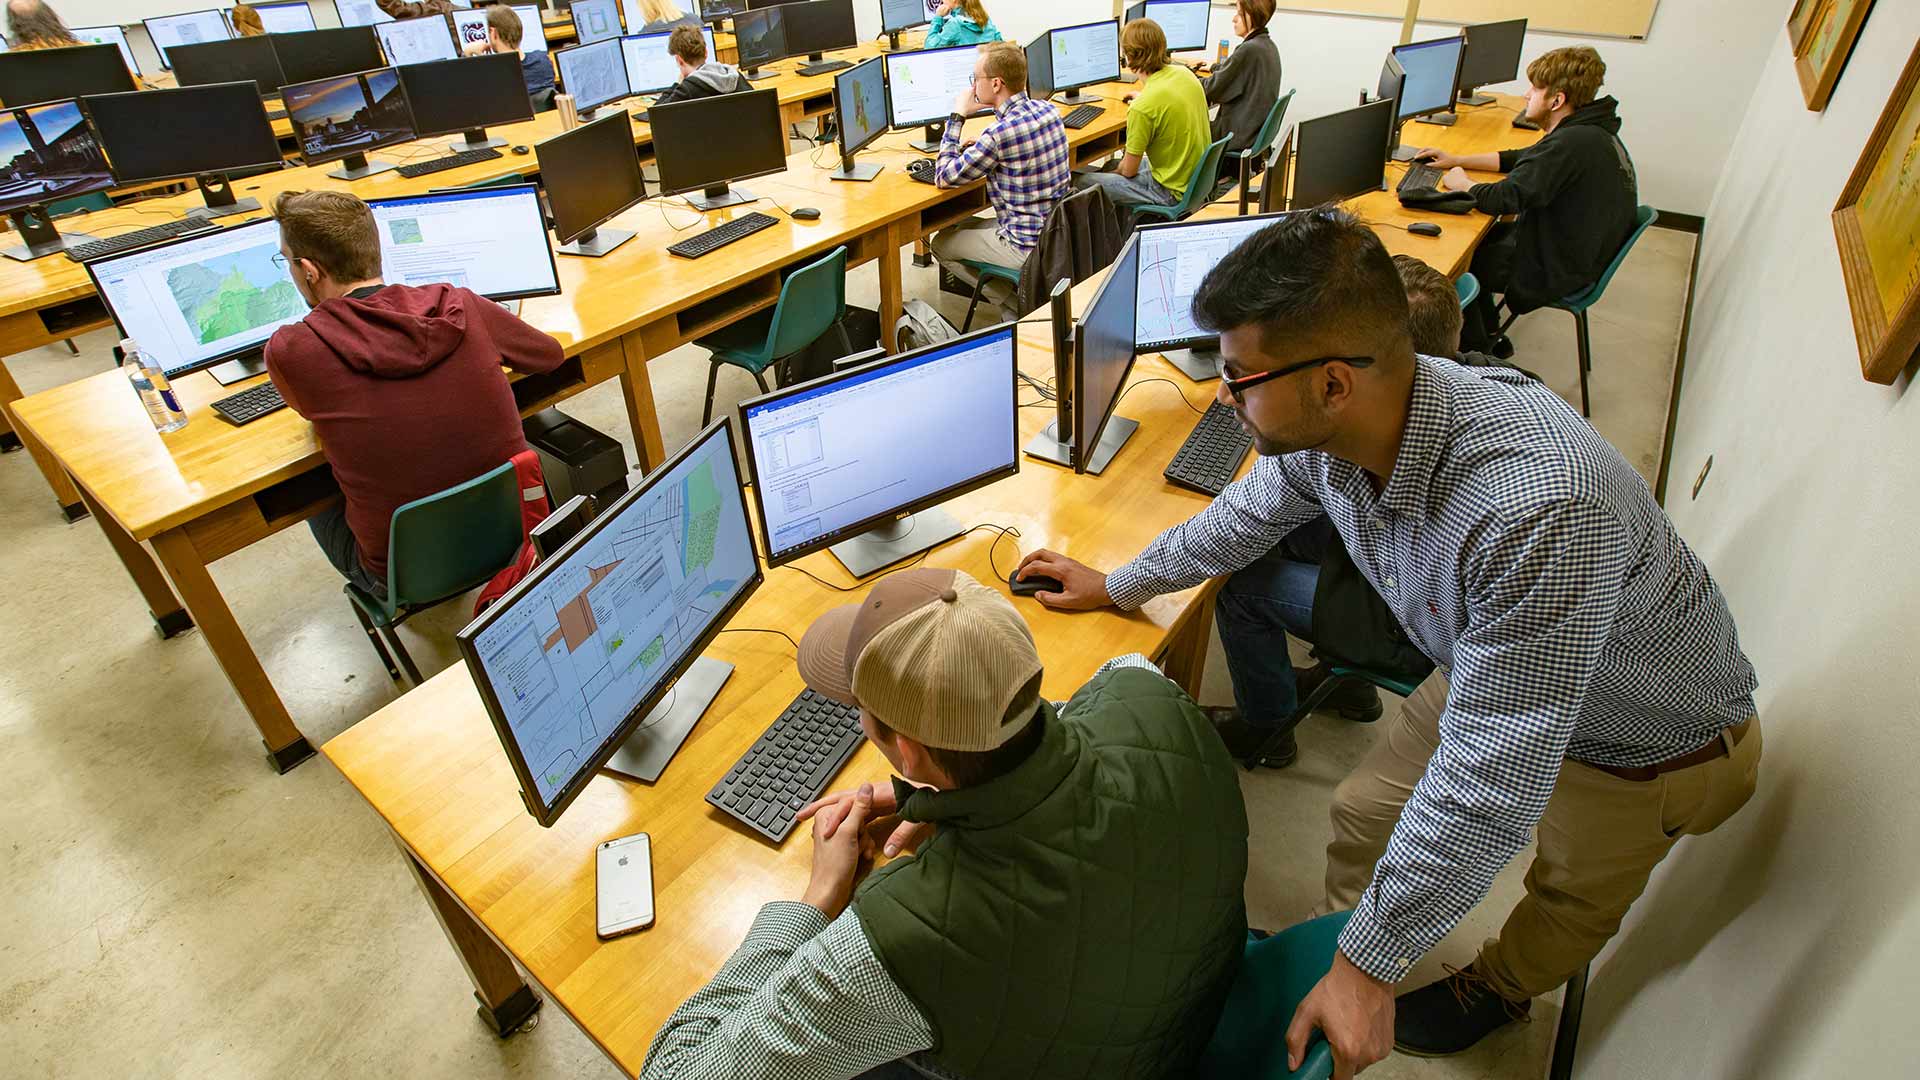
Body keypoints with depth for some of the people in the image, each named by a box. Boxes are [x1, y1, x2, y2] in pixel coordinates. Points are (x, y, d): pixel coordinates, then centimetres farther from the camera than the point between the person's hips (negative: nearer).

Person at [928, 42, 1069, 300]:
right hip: (1058, 231, 9)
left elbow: (944, 177, -13)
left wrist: (957, 117, -5)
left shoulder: (999, 133, -25)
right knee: (963, 225, 28)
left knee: (941, 242, 11)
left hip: (1029, 248, -9)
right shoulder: (1048, 110, 0)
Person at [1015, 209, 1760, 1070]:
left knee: (1574, 893, 21)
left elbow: (1486, 790, -39)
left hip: (1653, 741, -5)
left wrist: (1369, 967, -27)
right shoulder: (1325, 427, -24)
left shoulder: (1535, 514, -46)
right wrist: (1117, 586, 12)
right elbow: (1253, 511, 0)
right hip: (1488, 668, 5)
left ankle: (1494, 990, 53)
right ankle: (1326, 965, 43)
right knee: (1366, 814, 13)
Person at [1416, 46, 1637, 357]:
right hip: (1582, 251, 10)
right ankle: (1491, 339, 26)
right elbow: (1520, 159, 17)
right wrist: (1457, 160, 11)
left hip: (1556, 270, -10)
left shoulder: (1571, 144, -28)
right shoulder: (1592, 131, 6)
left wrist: (1461, 183, -10)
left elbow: (1504, 199, -29)